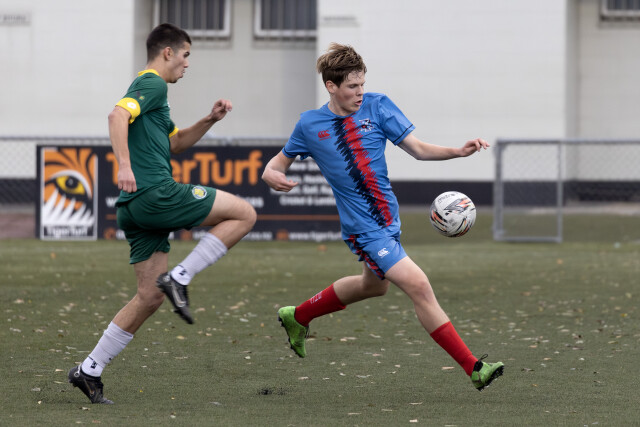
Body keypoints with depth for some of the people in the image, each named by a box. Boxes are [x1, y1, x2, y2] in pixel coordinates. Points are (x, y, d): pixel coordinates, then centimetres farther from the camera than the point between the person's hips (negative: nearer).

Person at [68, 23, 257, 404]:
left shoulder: (149, 88, 27)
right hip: (156, 194, -10)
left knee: (151, 296, 9)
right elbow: (118, 115, -22)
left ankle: (90, 370, 7)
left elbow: (174, 143, 36)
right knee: (244, 214, -5)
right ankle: (179, 278, -9)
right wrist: (124, 166, -33)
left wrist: (209, 121, 22)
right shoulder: (152, 85, -4)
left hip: (139, 207, 10)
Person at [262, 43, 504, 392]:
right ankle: (473, 369, -15)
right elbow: (281, 161, 10)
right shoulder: (310, 125, -5)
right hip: (363, 228, -6)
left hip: (389, 219, 6)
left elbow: (418, 149, -2)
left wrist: (459, 151, -19)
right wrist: (272, 175, -15)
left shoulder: (377, 107, -2)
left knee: (374, 285, 27)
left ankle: (297, 317, 50)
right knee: (418, 285, -16)